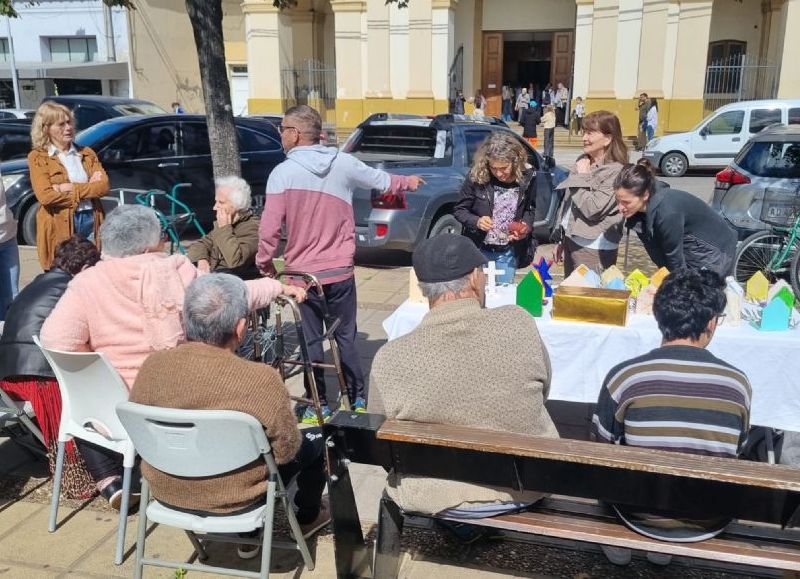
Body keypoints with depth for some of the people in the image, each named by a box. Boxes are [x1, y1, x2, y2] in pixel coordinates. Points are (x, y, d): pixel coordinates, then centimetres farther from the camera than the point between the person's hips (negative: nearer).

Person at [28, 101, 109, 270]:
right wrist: (87, 189, -7)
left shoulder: (87, 153, 12)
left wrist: (70, 188, -12)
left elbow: (104, 186, -1)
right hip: (60, 227, -3)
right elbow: (46, 196, -12)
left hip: (91, 222, 3)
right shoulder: (38, 157, 1)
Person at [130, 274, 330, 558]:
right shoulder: (261, 380, -30)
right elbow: (286, 451, -16)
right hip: (233, 500, -4)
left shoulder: (152, 366, -17)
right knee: (316, 440, 20)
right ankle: (308, 516, 43)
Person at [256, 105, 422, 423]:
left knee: (311, 340, 8)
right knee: (346, 337, 14)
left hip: (302, 273, -3)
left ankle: (318, 406, 16)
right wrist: (408, 182, 36)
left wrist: (264, 263, 2)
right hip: (340, 270, 3)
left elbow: (270, 227, -15)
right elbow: (381, 180, 16)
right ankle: (357, 400, 22)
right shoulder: (344, 163, -2)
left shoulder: (282, 173, -13)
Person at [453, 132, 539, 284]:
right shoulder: (476, 176, -15)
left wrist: (526, 226, -13)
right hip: (479, 249, -1)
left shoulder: (527, 177, -10)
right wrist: (476, 221, -24)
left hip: (508, 253, 1)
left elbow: (530, 209, 6)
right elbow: (459, 210, -6)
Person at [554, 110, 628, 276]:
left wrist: (582, 176, -13)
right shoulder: (583, 161, 7)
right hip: (571, 240, 8)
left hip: (594, 249, -8)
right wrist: (561, 240, 16)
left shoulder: (615, 171, -16)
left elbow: (592, 209, -24)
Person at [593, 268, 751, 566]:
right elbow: (735, 455, 3)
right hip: (710, 524, 2)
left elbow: (603, 449, -4)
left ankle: (620, 542, 31)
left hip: (641, 516, -1)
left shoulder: (624, 376, -20)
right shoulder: (738, 383, -13)